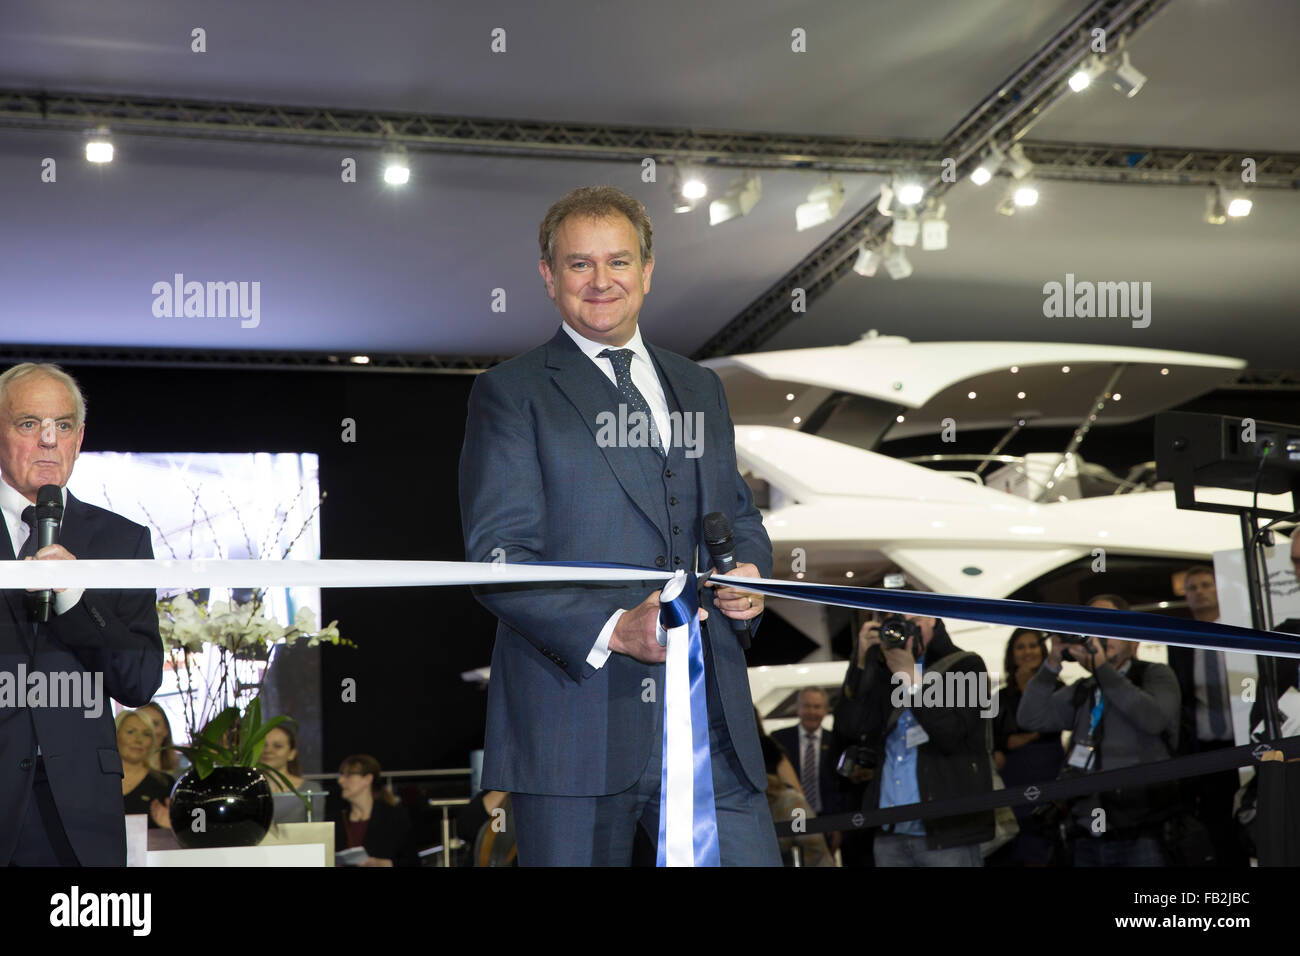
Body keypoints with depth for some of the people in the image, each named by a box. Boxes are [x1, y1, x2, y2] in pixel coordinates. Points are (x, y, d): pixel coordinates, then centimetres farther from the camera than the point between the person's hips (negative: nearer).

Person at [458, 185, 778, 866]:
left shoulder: (699, 389, 20)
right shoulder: (512, 393, 2)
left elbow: (738, 514, 27)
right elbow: (497, 555, -7)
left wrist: (750, 573, 3)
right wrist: (614, 630, -20)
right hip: (574, 726, -4)